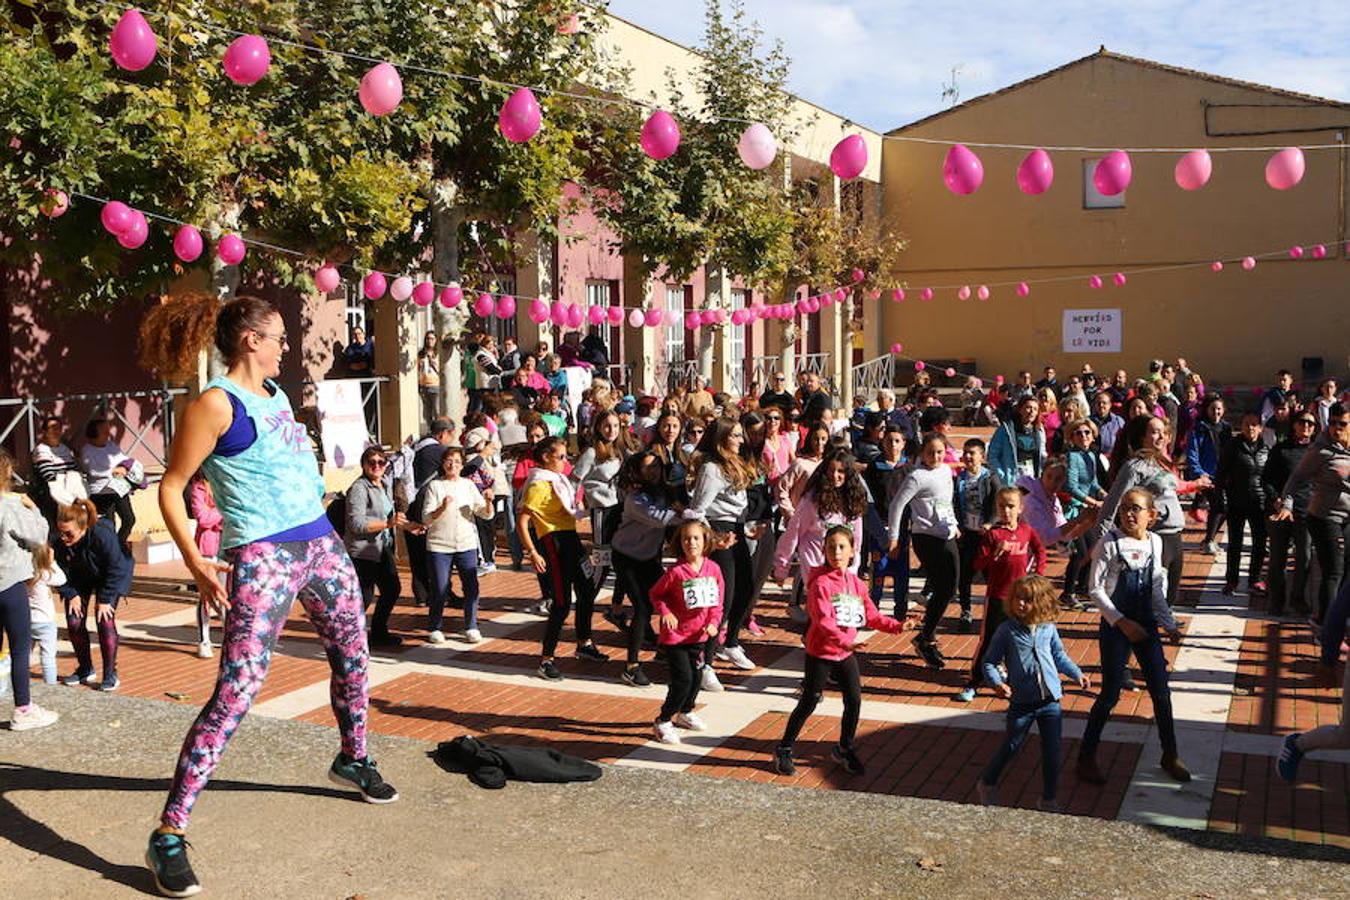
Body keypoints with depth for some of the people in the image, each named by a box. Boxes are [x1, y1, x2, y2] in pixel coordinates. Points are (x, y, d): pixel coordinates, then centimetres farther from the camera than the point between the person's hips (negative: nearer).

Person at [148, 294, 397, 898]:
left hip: (320, 542, 9)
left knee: (351, 651, 19)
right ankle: (169, 835, -8)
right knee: (237, 689, -14)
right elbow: (171, 487, -12)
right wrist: (195, 562, -19)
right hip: (263, 556, -9)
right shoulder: (216, 404, -12)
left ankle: (354, 760, 42)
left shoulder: (274, 390, 12)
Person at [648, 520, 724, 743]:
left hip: (699, 635, 5)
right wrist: (665, 612, -18)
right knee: (682, 679, -10)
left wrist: (713, 622, -6)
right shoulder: (676, 572, -15)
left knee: (696, 677, 17)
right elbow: (656, 594, -3)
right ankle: (663, 722, 5)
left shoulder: (713, 569, -3)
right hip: (676, 634, -5)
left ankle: (685, 713, 42)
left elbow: (717, 600, 7)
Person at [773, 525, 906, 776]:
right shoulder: (820, 582, -17)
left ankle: (845, 749, 28)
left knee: (854, 700, 7)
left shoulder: (856, 583, 5)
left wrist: (896, 626, -4)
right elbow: (823, 620, -27)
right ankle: (784, 751, 15)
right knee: (809, 703, 1)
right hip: (820, 652, -6)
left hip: (846, 653, 6)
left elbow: (871, 616, 9)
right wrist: (844, 641, -39)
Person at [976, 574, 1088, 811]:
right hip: (1021, 702, -3)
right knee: (1010, 747, 8)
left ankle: (1049, 800, 24)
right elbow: (989, 661, -6)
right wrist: (997, 683, -21)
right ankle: (987, 784, 32)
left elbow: (1059, 656, 17)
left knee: (1052, 753, 8)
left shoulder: (1048, 629, 1)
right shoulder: (1007, 630, -9)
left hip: (1050, 702, 3)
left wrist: (1077, 674, 6)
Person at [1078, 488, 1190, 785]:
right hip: (1115, 626, -5)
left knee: (1161, 691, 9)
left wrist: (1169, 624, 8)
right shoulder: (1109, 542, -14)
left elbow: (1157, 590, 12)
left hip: (1145, 624, 5)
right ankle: (1086, 757, 13)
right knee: (1110, 694, -1)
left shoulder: (1155, 542, 2)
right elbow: (1095, 589, -13)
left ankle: (1170, 755, 26)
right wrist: (1121, 622, -18)